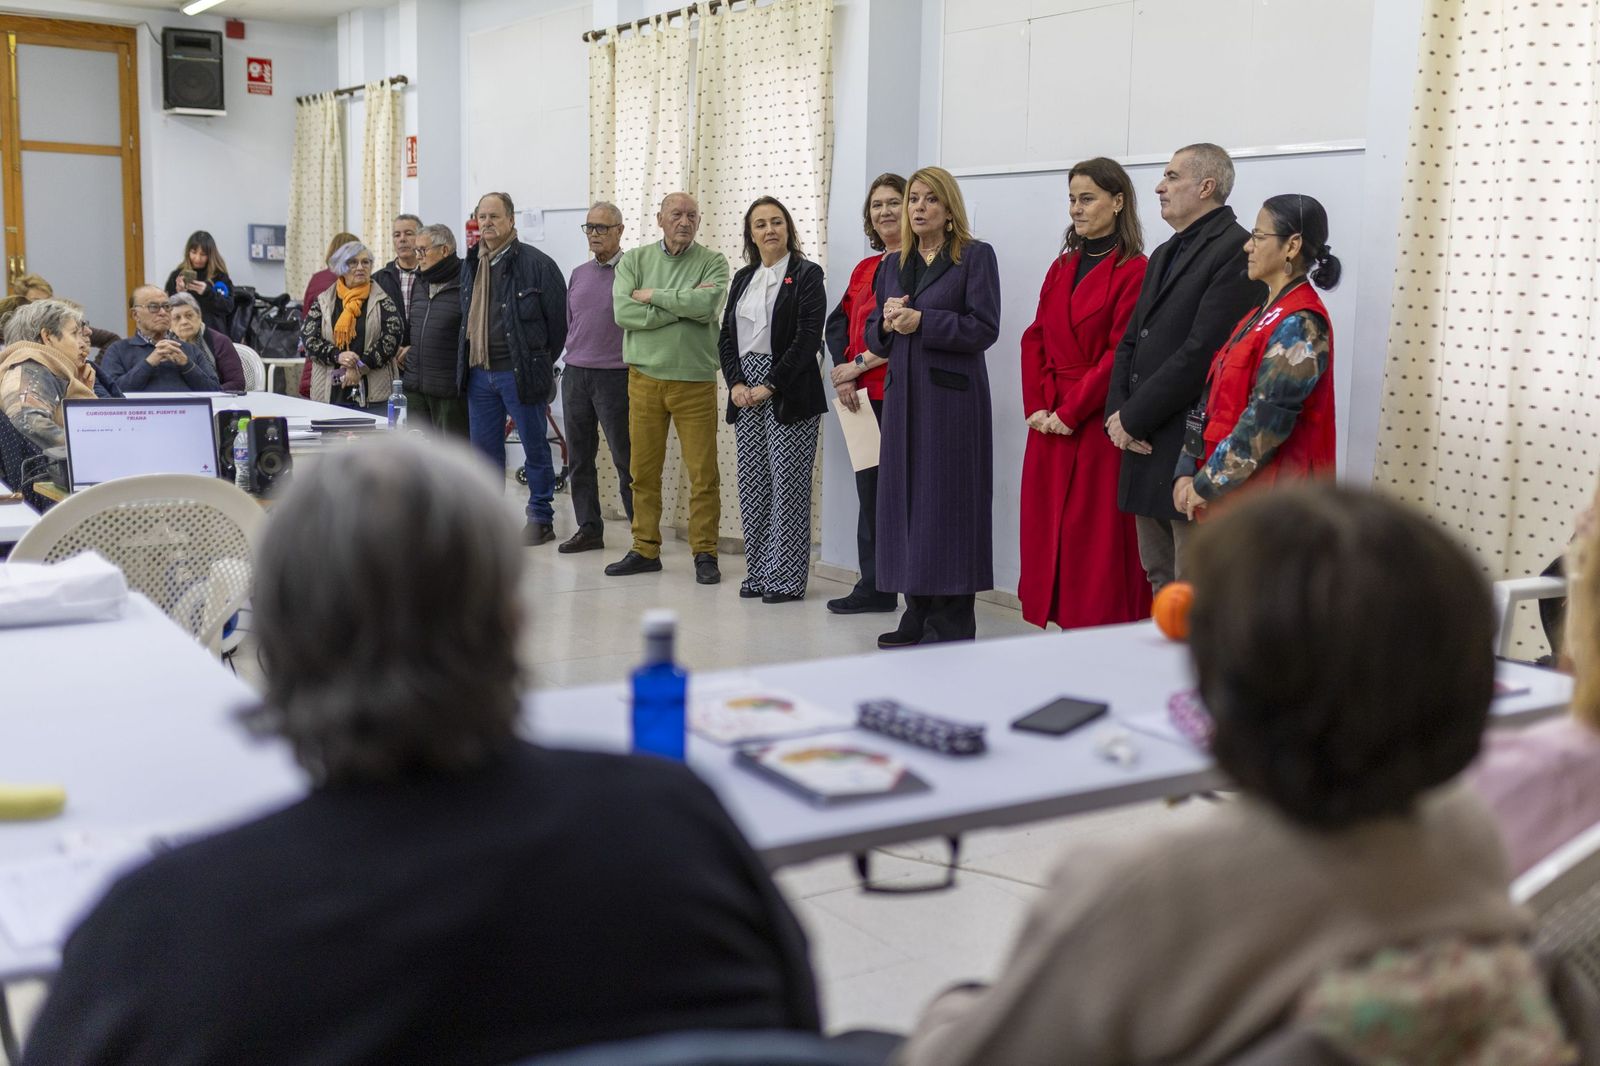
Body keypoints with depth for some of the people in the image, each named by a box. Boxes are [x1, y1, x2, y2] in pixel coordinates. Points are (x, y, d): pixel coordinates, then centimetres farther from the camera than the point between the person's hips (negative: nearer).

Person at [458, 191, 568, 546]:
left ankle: (541, 519, 12)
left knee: (535, 447, 3)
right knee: (485, 448, 12)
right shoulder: (470, 265, 11)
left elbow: (559, 319, -6)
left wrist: (540, 363, 1)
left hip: (520, 372, -6)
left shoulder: (536, 263, -9)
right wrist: (468, 362, 16)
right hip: (478, 373, 6)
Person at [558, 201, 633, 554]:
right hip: (575, 376, 6)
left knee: (626, 459, -2)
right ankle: (588, 528, 19)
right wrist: (574, 355, 16)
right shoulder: (578, 274, 14)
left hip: (615, 377, -6)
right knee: (579, 458, 9)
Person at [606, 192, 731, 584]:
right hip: (644, 377, 2)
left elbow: (706, 305, -18)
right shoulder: (634, 260, 7)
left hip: (695, 381, -2)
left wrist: (653, 295, -9)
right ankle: (645, 549, 17)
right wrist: (684, 306, -11)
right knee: (643, 470, 7)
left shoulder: (712, 262, 3)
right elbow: (624, 313, -9)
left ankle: (704, 553, 8)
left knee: (703, 473, -2)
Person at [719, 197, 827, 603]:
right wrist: (736, 384, -3)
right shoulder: (743, 278, 15)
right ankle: (758, 573, 15)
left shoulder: (806, 275, -3)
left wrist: (770, 386, -14)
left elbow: (808, 338, -11)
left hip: (789, 393, -6)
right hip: (746, 392, 6)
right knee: (752, 485, 7)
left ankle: (787, 579, 3)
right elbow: (726, 337, 13)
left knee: (788, 485, -3)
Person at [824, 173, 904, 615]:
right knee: (870, 491, 11)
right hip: (863, 396, 8)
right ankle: (874, 588, 19)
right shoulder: (864, 269, 20)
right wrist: (844, 375, -2)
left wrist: (859, 364, -11)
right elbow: (838, 323, 15)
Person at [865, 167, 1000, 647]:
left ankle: (951, 623, -1)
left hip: (951, 395, -6)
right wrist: (887, 323, -5)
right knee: (903, 499, 6)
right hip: (902, 394, 6)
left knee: (946, 501, -7)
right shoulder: (894, 265, 17)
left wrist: (922, 321, -17)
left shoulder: (975, 256, 0)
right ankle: (918, 617, 14)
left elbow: (984, 328, -10)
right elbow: (872, 334, 17)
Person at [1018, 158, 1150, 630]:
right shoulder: (1062, 267, 15)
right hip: (1049, 425, 7)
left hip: (1098, 425, -7)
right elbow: (1035, 340, 11)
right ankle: (1065, 625, 15)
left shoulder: (1134, 271, -7)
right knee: (1049, 533, 7)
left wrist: (1070, 413, -14)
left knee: (1099, 538, -4)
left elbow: (1121, 354, -13)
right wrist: (1036, 407, -2)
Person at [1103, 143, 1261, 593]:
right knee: (1160, 582, 15)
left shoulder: (1235, 249, -11)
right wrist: (1118, 412, 1)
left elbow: (1202, 351, -19)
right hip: (1146, 444, 9)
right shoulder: (1164, 255, 20)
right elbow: (1130, 342, 18)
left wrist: (1133, 418, -14)